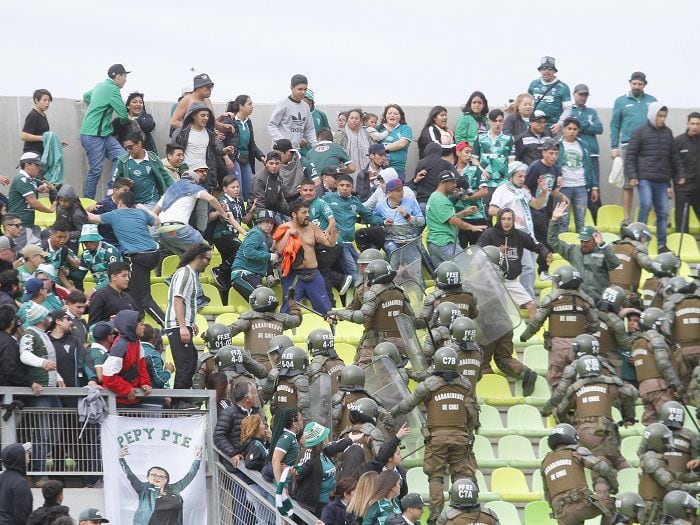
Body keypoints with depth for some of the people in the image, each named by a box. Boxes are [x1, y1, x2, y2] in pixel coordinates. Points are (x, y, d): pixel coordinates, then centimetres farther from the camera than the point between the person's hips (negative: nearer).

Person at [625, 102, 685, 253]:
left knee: (663, 212, 4)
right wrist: (631, 176, -11)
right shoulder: (640, 132, -1)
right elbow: (630, 155, -2)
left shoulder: (667, 133, 13)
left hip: (662, 180, 5)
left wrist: (680, 174, 17)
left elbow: (674, 156, 21)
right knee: (646, 205, -21)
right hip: (645, 178, -5)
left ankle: (661, 245, 11)